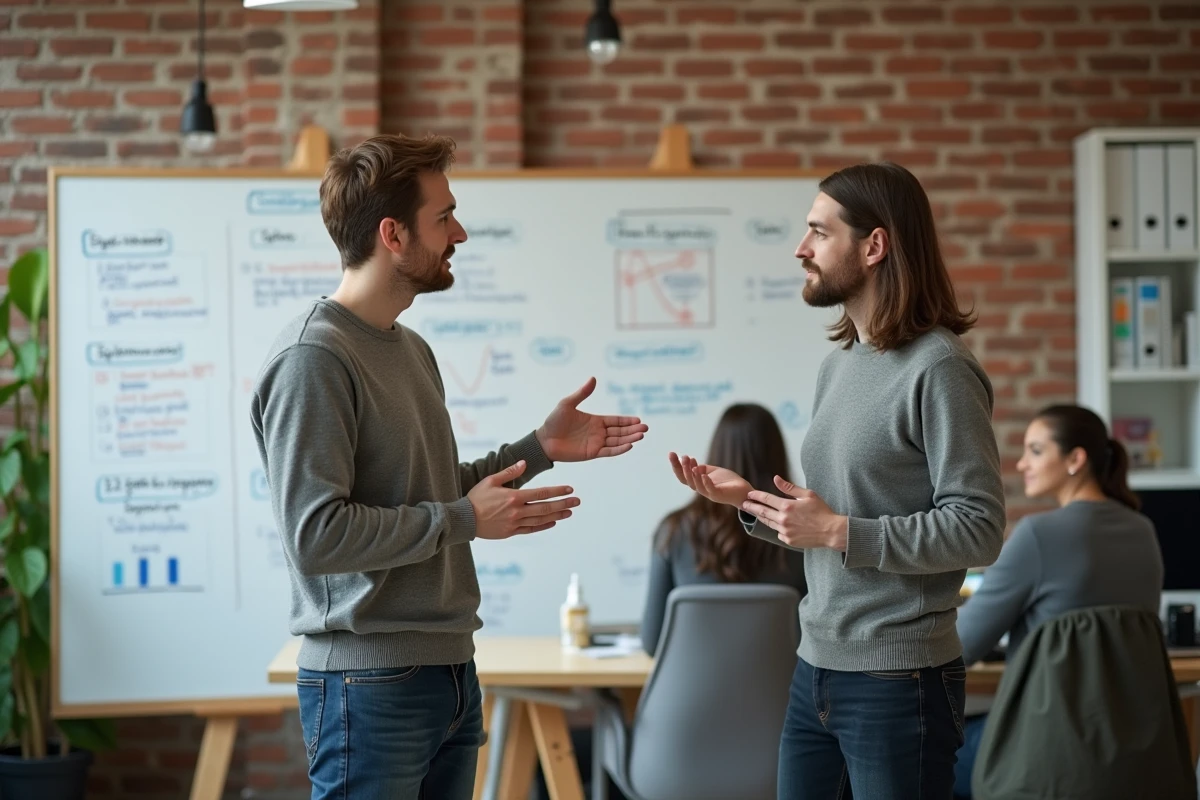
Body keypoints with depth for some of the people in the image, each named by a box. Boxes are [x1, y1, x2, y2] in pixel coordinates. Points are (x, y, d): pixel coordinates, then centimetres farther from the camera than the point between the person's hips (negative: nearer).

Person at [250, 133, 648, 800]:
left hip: (450, 671, 9)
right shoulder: (312, 358, -15)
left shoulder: (412, 350, 14)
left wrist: (540, 448, 11)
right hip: (370, 687, -9)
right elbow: (315, 534, -22)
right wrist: (464, 519, -16)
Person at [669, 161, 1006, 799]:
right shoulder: (838, 363, 12)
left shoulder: (938, 369, -14)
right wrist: (751, 502, 2)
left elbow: (979, 528, -19)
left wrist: (839, 532, -20)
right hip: (816, 671, 8)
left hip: (899, 681, -8)